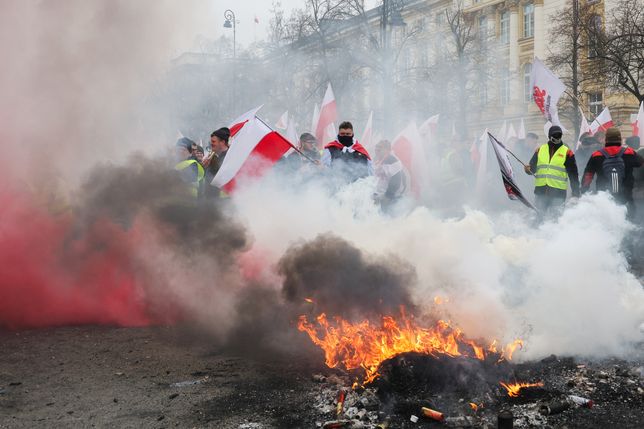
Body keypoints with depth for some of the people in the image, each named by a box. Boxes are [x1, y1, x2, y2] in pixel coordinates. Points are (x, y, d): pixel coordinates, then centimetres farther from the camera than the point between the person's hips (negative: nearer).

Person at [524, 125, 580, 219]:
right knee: (539, 217, 7)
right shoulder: (540, 150, 10)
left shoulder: (567, 153, 2)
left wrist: (575, 194, -2)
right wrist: (528, 169, -10)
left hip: (558, 192, -3)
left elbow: (573, 175, 2)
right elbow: (533, 167, 15)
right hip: (540, 190, 3)